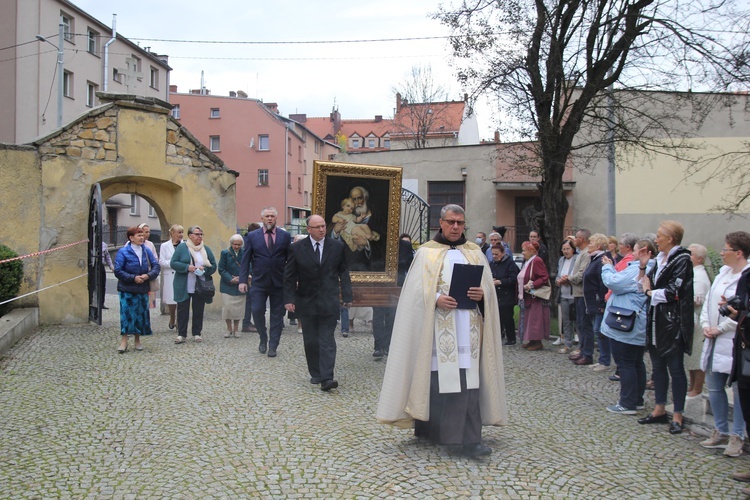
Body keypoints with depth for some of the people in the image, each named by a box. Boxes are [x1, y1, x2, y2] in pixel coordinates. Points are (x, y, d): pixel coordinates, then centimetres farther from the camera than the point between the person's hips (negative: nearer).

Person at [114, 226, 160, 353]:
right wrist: (133, 278, -17)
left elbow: (156, 266, 4)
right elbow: (118, 271, -10)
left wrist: (148, 275, -14)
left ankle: (137, 340, 21)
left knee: (141, 314, 8)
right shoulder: (123, 252, -7)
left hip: (143, 289, 4)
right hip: (127, 289, -4)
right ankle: (124, 340, 0)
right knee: (127, 314, -8)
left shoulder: (146, 251, 5)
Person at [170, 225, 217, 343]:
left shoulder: (206, 249, 8)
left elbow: (213, 266, 7)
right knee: (182, 310, 2)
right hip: (184, 287, -2)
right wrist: (187, 267, -19)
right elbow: (173, 263, -6)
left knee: (198, 310, 7)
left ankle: (197, 333, 17)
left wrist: (204, 269, -13)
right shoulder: (181, 247, 0)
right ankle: (181, 334, 9)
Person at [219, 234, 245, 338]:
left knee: (239, 307, 4)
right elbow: (221, 269, -4)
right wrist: (231, 279, -14)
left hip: (240, 285, 2)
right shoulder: (225, 253, -2)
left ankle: (235, 329, 18)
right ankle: (229, 329, 12)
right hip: (227, 286, -1)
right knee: (227, 307, -4)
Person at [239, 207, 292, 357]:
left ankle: (273, 346, 16)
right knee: (257, 311, -7)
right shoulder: (252, 236, 3)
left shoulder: (285, 236, 3)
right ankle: (263, 339, 18)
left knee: (277, 315, 5)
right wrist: (243, 280, -6)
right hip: (259, 282, 0)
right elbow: (246, 259, 2)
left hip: (279, 283, 1)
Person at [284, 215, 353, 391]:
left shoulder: (337, 246, 1)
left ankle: (326, 378, -10)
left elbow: (343, 272, 6)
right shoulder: (297, 248, -1)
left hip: (329, 302, -1)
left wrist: (347, 296, 0)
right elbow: (289, 276, 2)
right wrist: (289, 299, -6)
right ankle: (315, 374, 24)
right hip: (307, 302, 1)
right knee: (310, 340, 10)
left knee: (327, 340, -6)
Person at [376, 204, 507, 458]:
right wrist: (436, 299, -19)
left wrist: (481, 294, -11)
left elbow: (489, 287, 11)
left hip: (468, 328, 3)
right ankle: (428, 427, 20)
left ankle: (469, 439, 1)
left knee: (468, 379, -2)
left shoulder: (475, 252, 14)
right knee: (435, 377, 1)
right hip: (437, 327, -2)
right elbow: (417, 290, -2)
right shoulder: (427, 252, 5)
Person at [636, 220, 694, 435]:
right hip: (656, 321, 8)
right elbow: (646, 285, 11)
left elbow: (673, 292, -19)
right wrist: (642, 266, 0)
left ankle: (678, 416, 9)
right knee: (658, 366, 14)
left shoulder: (682, 260, -12)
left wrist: (650, 292, -6)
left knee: (675, 368, 0)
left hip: (673, 322, -8)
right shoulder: (660, 259, 12)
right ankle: (659, 410, 25)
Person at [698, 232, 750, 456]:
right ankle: (721, 432, 26)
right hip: (715, 341, 8)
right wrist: (705, 325, 2)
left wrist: (720, 328, -15)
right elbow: (709, 300, 15)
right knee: (714, 388, 13)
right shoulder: (723, 272, 12)